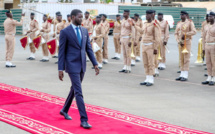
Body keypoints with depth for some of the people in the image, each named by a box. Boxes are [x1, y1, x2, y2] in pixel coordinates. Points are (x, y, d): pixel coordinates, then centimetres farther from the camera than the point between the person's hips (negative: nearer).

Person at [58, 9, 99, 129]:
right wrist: (61, 69, -11)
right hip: (72, 65, -6)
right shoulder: (65, 32, -9)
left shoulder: (84, 31, 8)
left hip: (82, 65, 6)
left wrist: (95, 64, 3)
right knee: (79, 92, -9)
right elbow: (62, 51, -8)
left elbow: (88, 48, 10)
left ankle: (65, 110, 38)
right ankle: (84, 120, -7)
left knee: (74, 89, 18)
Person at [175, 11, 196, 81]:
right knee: (181, 59, 8)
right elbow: (176, 33, 8)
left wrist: (185, 34, -20)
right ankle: (182, 75, 12)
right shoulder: (179, 23, 11)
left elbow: (194, 32, -17)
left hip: (187, 42, -6)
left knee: (186, 59, -7)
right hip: (180, 43, 6)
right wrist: (178, 41, -6)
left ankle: (185, 76, -4)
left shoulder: (190, 23, -6)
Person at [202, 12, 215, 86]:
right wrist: (203, 48, 12)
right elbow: (204, 38, 16)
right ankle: (209, 78, 15)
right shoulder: (206, 27, 12)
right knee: (208, 63, 8)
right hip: (207, 46, 7)